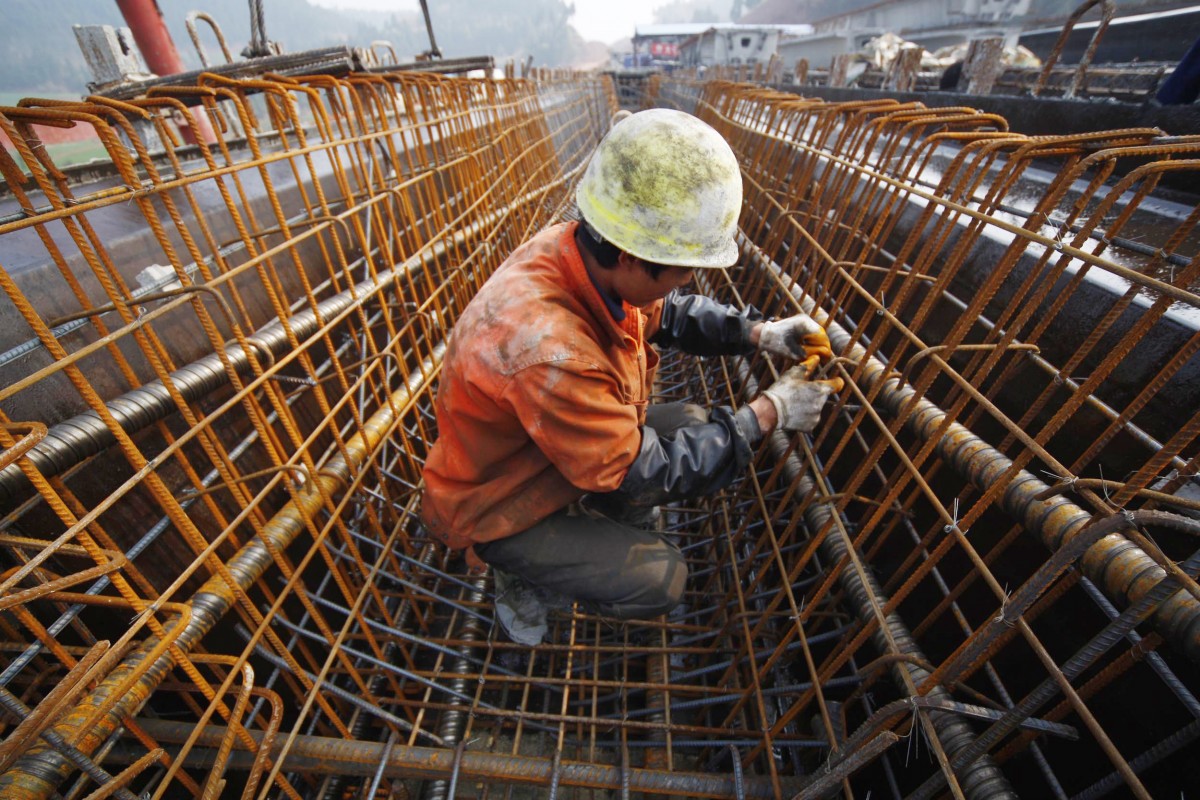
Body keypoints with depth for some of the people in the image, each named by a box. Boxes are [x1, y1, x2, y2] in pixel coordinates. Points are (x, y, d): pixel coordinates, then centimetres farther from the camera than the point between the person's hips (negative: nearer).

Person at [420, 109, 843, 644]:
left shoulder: (586, 253, -17)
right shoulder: (544, 348, -42)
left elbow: (667, 313, 3)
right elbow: (643, 471, -29)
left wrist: (759, 334, -9)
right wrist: (768, 412, -21)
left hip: (578, 443, 7)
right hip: (498, 505, -6)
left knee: (695, 425, 1)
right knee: (658, 580, -12)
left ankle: (601, 513, 17)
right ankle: (519, 578, 11)